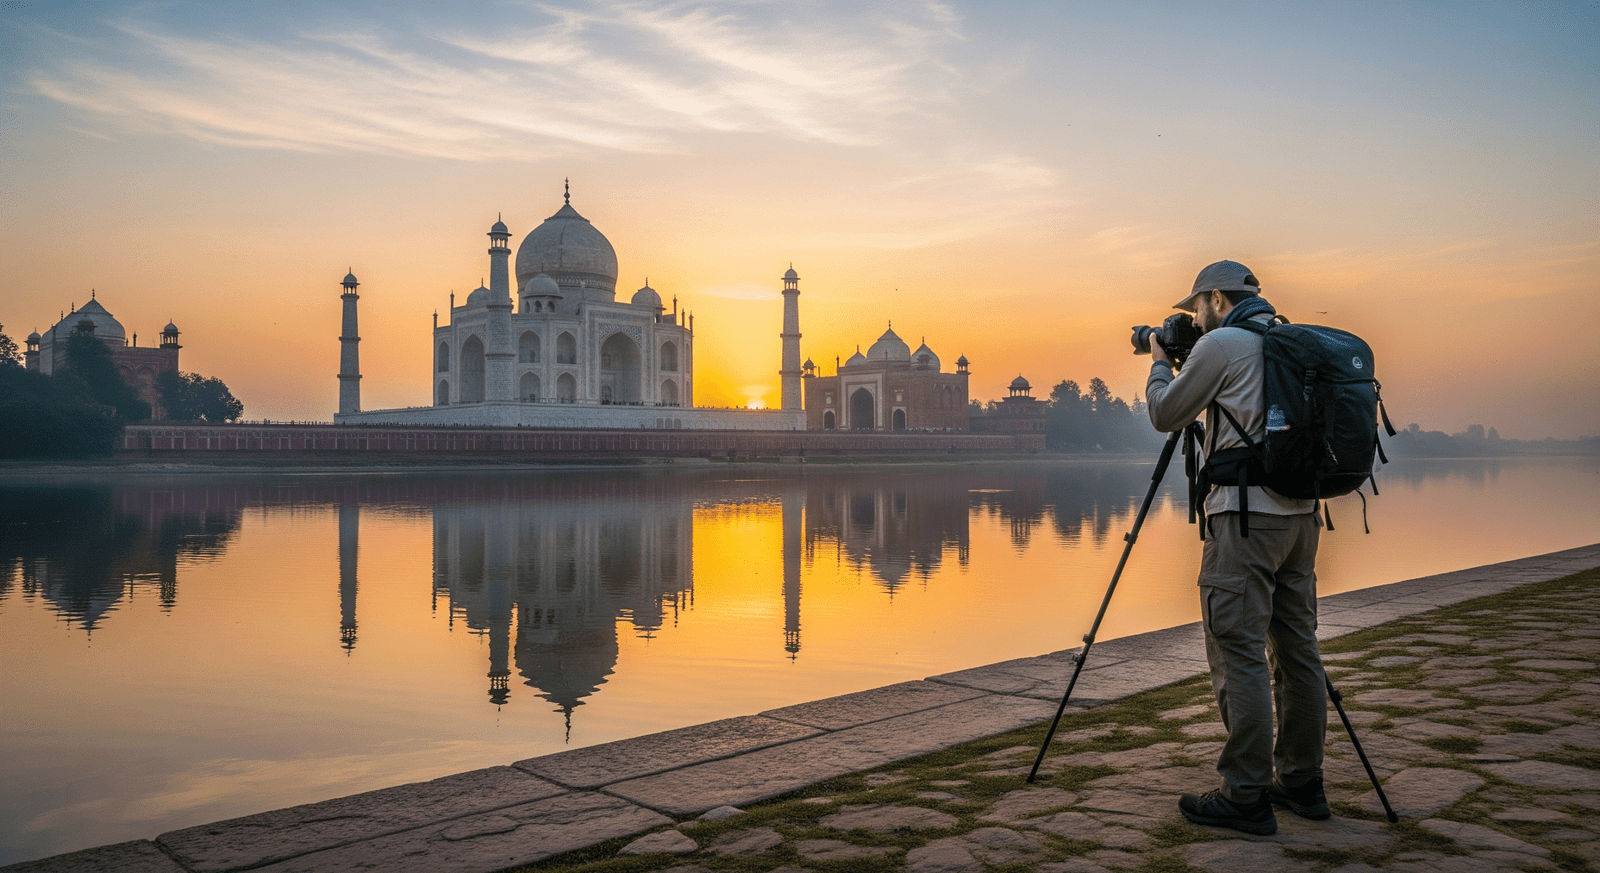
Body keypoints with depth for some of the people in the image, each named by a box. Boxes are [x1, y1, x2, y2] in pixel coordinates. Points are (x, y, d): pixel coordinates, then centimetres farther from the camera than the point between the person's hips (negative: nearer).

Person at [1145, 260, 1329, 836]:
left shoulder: (1220, 344, -6)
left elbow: (1165, 415, 1)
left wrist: (1160, 362, 17)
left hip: (1245, 514, -8)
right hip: (1300, 512, 9)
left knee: (1239, 654, -6)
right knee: (1295, 649, 12)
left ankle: (1246, 798, -4)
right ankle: (1302, 783, 20)